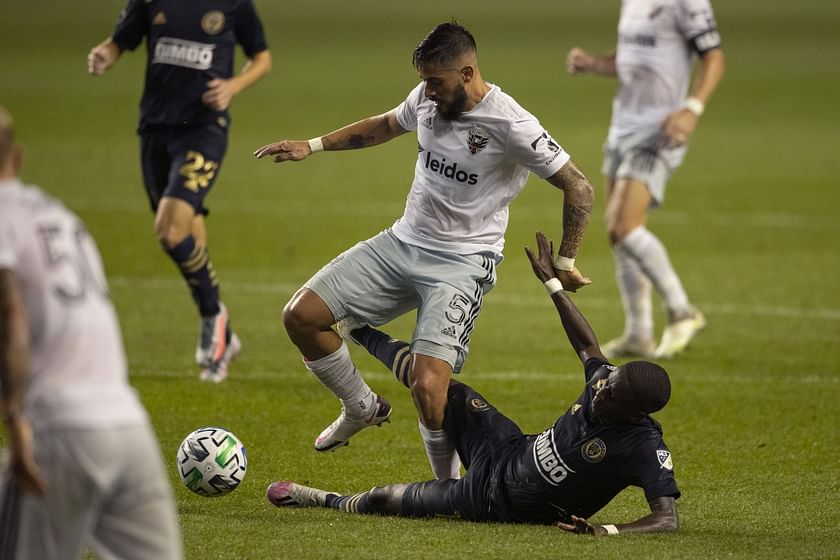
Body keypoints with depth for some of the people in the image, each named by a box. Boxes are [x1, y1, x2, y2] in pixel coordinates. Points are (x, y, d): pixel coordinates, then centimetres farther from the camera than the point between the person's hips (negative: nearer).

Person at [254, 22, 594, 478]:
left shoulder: (511, 126, -19)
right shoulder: (428, 99, 1)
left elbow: (578, 188, -12)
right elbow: (385, 126, 24)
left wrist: (565, 263, -6)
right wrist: (313, 146, 20)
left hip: (462, 264, -7)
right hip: (403, 242, 7)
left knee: (427, 386, -23)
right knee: (301, 316, -3)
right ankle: (361, 408, 21)